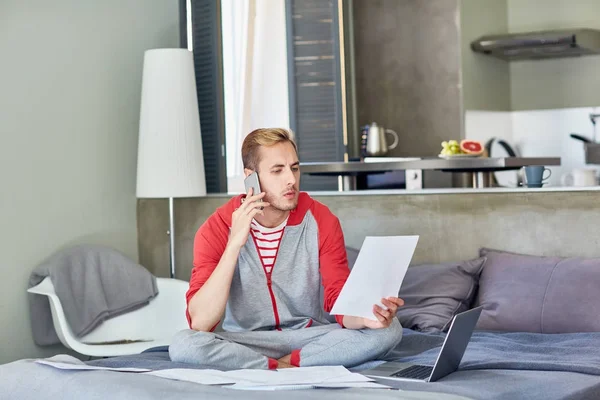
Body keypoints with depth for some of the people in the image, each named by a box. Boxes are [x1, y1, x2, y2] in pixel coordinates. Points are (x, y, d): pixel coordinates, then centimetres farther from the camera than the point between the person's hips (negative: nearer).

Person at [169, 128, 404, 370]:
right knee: (183, 344, -30)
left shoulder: (321, 221, -6)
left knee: (389, 329, -23)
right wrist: (235, 242, -26)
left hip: (312, 339, 2)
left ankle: (283, 366, -18)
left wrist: (364, 317, -33)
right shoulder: (217, 229, -10)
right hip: (246, 343, -1)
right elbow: (200, 323, -21)